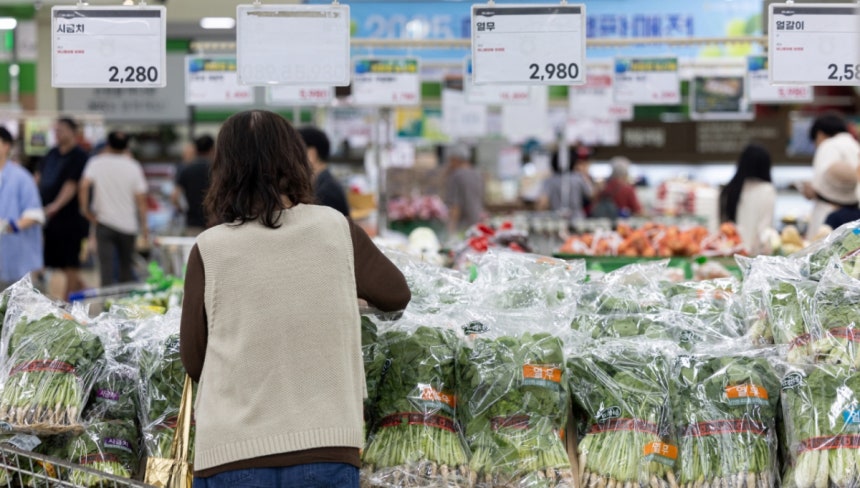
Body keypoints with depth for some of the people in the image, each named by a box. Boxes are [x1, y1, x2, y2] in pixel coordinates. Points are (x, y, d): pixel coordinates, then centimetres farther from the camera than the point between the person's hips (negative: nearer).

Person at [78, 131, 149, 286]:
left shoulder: (97, 162, -2)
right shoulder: (133, 167, 1)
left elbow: (84, 186, -16)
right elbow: (141, 199, -1)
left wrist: (85, 209, -4)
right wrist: (144, 225, 6)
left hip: (104, 222, -1)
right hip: (128, 225, 2)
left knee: (106, 267, -3)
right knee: (126, 266, 15)